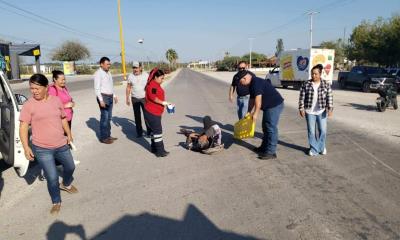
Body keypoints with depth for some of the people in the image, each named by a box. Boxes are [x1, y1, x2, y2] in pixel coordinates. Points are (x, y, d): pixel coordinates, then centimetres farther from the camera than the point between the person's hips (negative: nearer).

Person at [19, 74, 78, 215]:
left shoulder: (56, 100, 0)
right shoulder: (29, 105, -11)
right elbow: (23, 127, -10)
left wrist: (69, 134, 16)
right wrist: (26, 147, -17)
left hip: (61, 145, 4)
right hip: (42, 149, -4)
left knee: (70, 167, 23)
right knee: (52, 178, -1)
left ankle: (66, 184, 55)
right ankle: (56, 202, 24)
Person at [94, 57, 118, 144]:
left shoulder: (108, 72, 14)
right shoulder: (98, 73, -12)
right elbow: (97, 88, -17)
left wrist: (114, 96, 18)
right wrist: (101, 100, -22)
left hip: (110, 97, 8)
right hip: (103, 97, -8)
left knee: (109, 117, 13)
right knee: (104, 117, -6)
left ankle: (108, 135, 22)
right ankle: (103, 137, 2)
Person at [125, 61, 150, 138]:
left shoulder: (146, 75, -5)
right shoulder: (130, 76, -1)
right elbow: (128, 87, 6)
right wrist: (127, 98, 4)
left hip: (144, 98, -2)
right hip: (135, 99, 2)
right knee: (137, 116, 7)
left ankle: (149, 131, 13)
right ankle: (139, 132, 17)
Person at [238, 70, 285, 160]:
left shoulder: (256, 82, -20)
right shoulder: (252, 84, 13)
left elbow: (258, 99, -25)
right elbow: (252, 100, 19)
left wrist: (255, 113, -21)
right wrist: (249, 112, 20)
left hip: (275, 105, -10)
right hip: (269, 106, 11)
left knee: (271, 128, -7)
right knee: (265, 127, 17)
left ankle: (271, 152, -1)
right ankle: (264, 147, 28)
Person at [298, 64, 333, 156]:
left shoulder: (326, 85, -1)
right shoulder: (306, 84, -3)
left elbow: (329, 97, 0)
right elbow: (302, 97, -2)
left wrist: (330, 108, -8)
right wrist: (301, 108, -6)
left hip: (321, 111, 1)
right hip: (309, 111, 0)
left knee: (323, 130, 6)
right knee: (311, 131, 5)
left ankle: (321, 147, 28)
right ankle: (314, 149, 18)